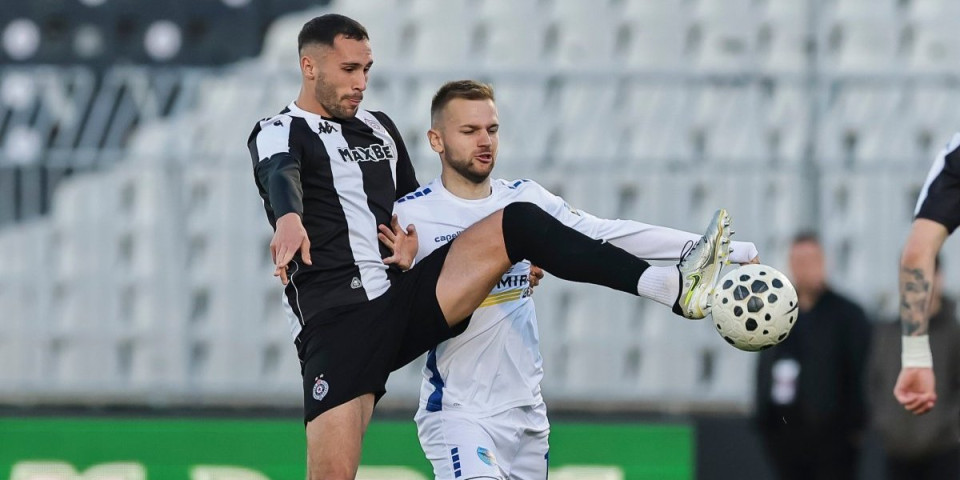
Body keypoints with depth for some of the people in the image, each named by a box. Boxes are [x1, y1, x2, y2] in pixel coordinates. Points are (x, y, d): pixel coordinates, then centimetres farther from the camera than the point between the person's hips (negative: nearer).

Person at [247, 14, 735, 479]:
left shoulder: (378, 127, 22)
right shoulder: (278, 134, 1)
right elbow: (281, 176, -24)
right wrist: (288, 218, -46)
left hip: (403, 301, 5)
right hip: (335, 323, -5)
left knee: (517, 224, -12)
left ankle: (673, 287, -21)